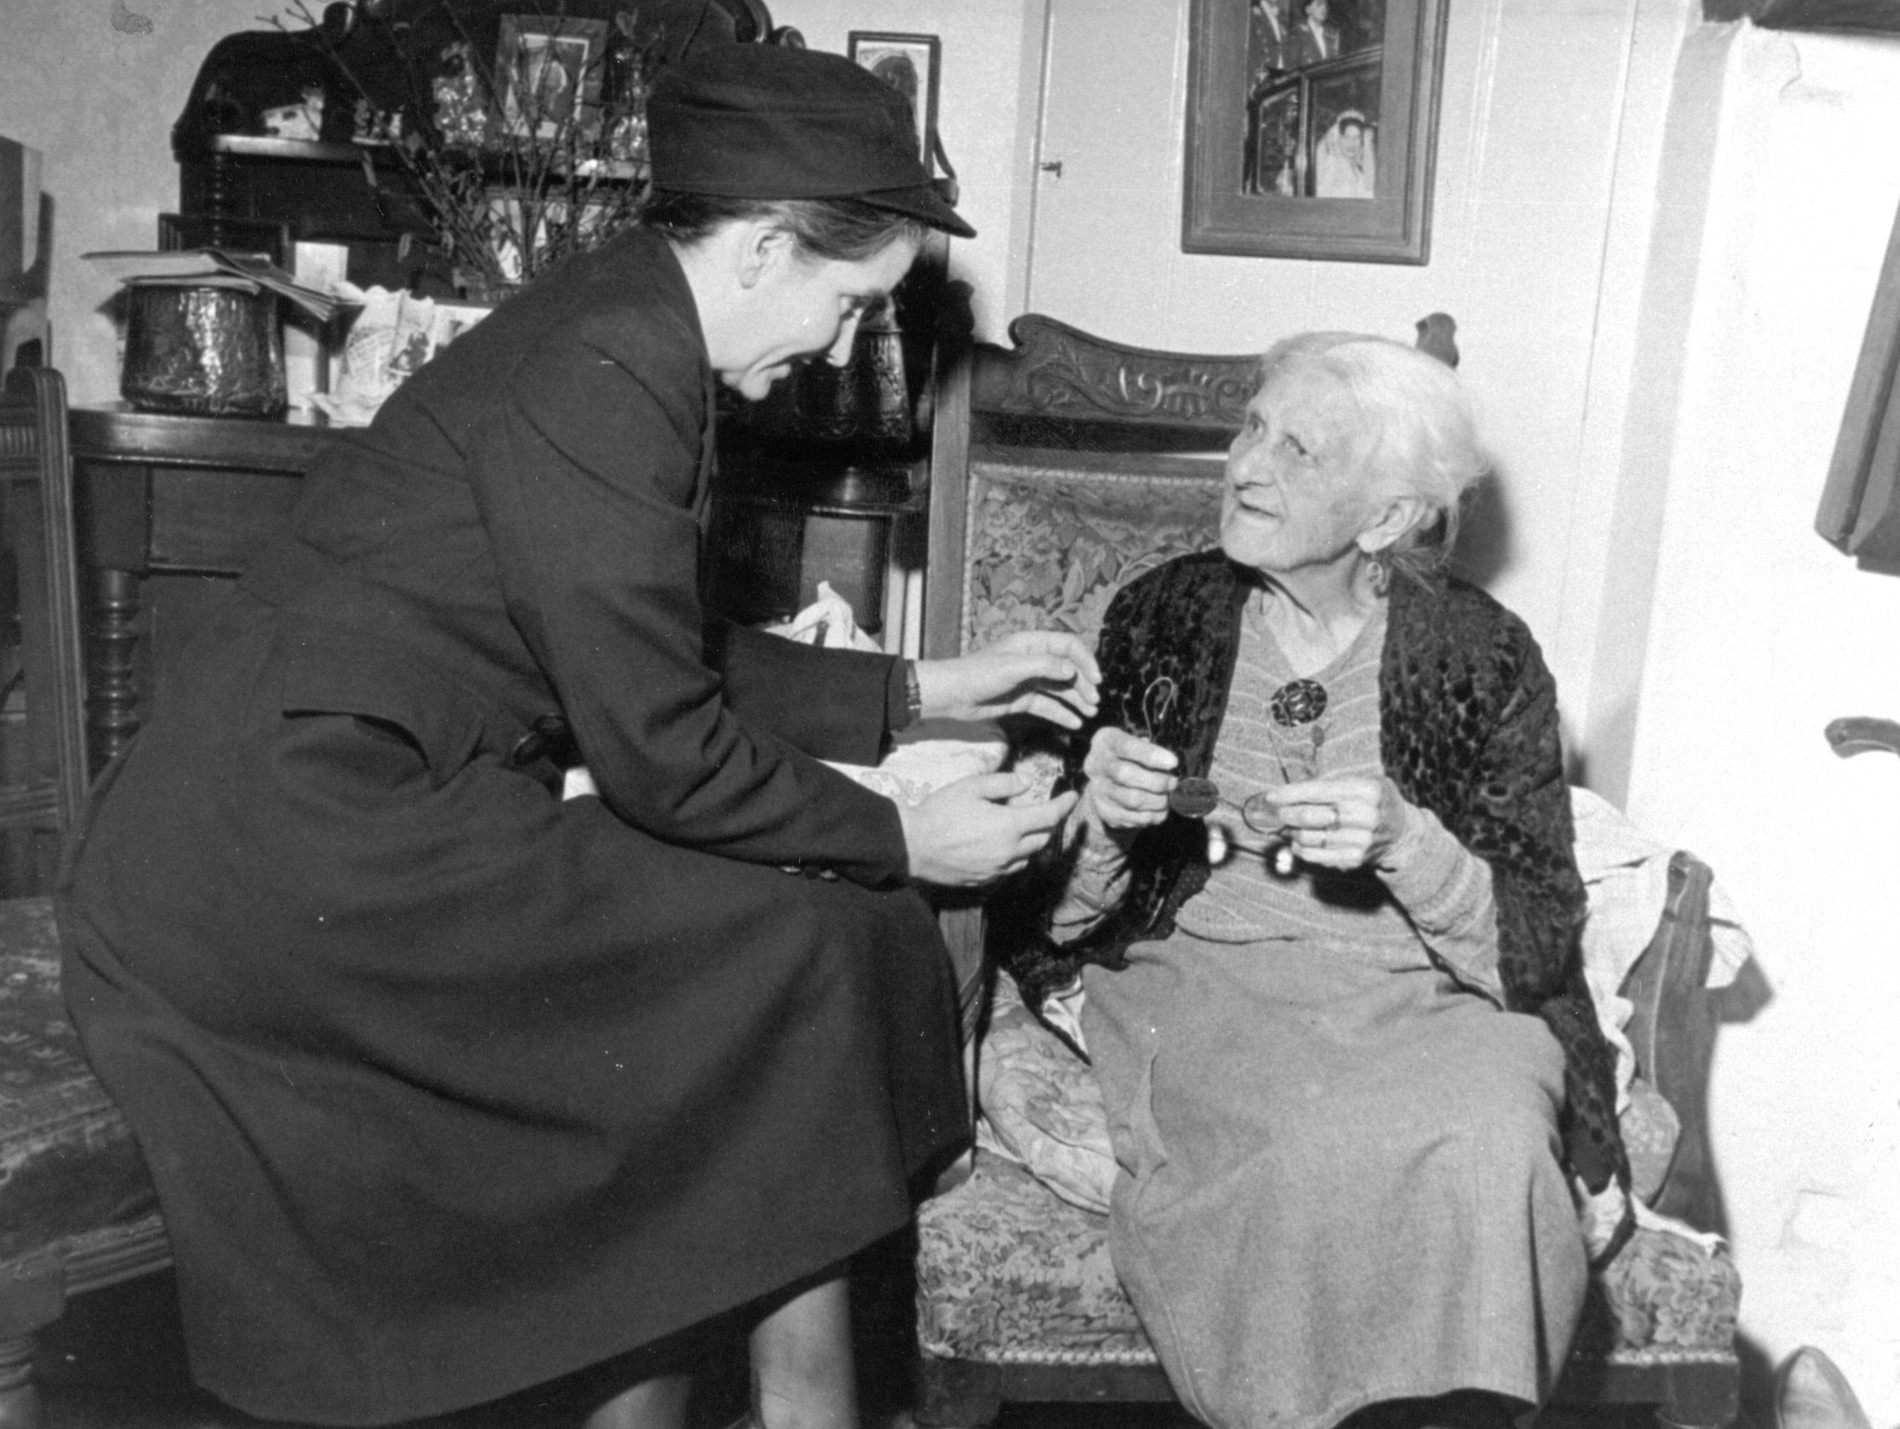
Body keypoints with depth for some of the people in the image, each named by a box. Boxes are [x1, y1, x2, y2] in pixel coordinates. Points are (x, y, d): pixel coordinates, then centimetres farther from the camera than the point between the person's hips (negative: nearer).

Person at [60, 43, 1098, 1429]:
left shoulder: (615, 329, 11)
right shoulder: (606, 374, -18)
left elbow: (680, 656, 16)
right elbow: (662, 751, -18)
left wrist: (930, 687, 16)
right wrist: (901, 842, -5)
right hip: (299, 873, -10)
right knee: (809, 959, -8)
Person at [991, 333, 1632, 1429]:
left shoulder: (1486, 657, 0)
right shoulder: (1160, 615, 4)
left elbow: (1540, 948, -2)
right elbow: (1058, 919, 6)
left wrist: (1405, 843, -20)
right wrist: (1101, 822, -17)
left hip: (1429, 1004, 0)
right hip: (1199, 981, 0)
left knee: (1486, 1145, -31)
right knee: (1326, 1148, -30)